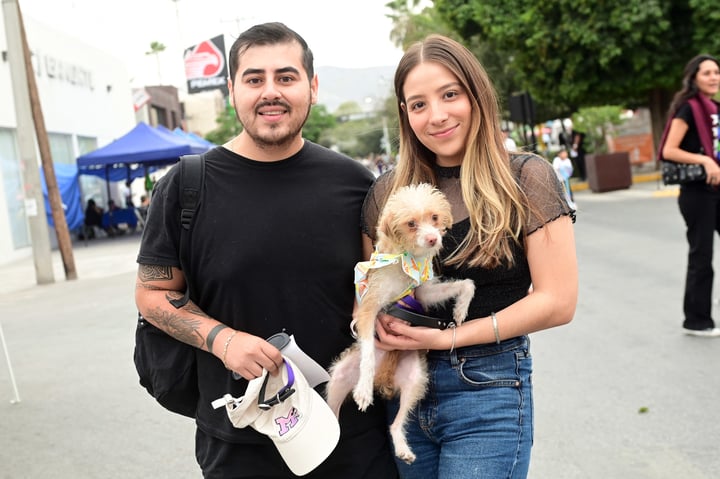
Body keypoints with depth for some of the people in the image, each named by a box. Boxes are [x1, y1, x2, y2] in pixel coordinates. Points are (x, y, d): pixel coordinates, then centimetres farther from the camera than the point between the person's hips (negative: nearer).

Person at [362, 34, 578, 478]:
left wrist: (447, 337, -15)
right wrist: (378, 316, -8)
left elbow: (558, 301, -11)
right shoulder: (388, 190, 4)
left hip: (488, 393, -4)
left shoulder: (526, 178, -8)